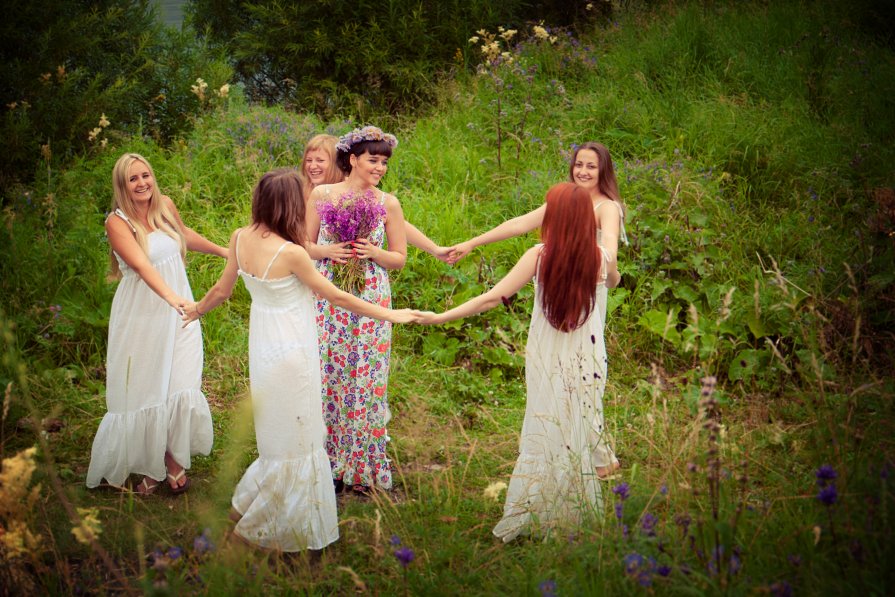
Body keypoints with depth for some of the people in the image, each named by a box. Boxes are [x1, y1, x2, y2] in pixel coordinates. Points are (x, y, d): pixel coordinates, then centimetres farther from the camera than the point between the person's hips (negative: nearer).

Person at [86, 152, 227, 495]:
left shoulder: (166, 206, 3)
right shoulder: (117, 222, -12)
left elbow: (184, 234, 26)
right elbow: (141, 264, -28)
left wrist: (223, 251, 37)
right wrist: (170, 296, -44)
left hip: (177, 311, 4)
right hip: (141, 315, -4)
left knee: (180, 385, -2)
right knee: (144, 388, 1)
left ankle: (174, 460, 13)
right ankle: (148, 467, 14)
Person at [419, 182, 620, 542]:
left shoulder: (540, 255, -14)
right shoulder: (601, 258, -8)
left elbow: (493, 298, -17)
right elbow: (614, 281, 16)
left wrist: (441, 317, -13)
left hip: (547, 360, -1)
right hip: (587, 360, 1)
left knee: (545, 433, 11)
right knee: (580, 433, 12)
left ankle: (537, 514, 19)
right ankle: (577, 514, 21)